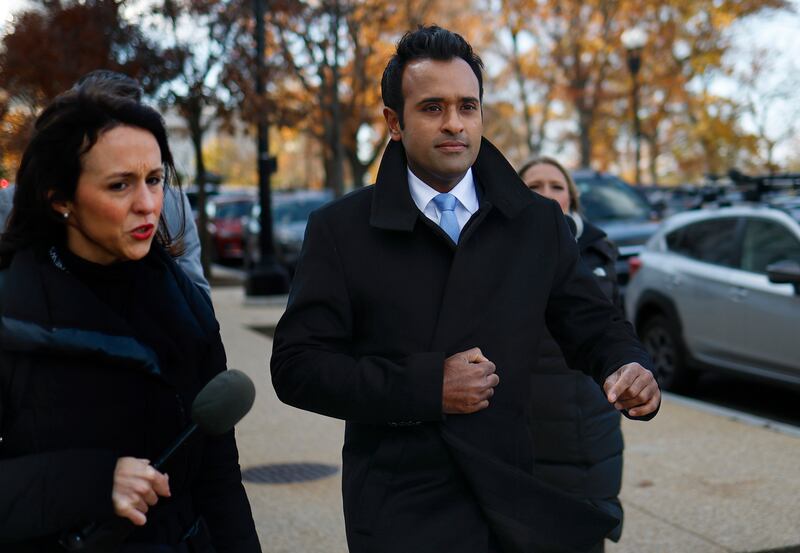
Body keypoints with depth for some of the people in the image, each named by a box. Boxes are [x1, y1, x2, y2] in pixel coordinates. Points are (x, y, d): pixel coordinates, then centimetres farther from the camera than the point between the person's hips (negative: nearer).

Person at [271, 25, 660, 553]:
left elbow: (594, 324, 7)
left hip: (514, 504, 3)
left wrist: (630, 367, -17)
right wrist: (425, 387, -17)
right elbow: (295, 366, -6)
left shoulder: (539, 223, 5)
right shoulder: (341, 229, -2)